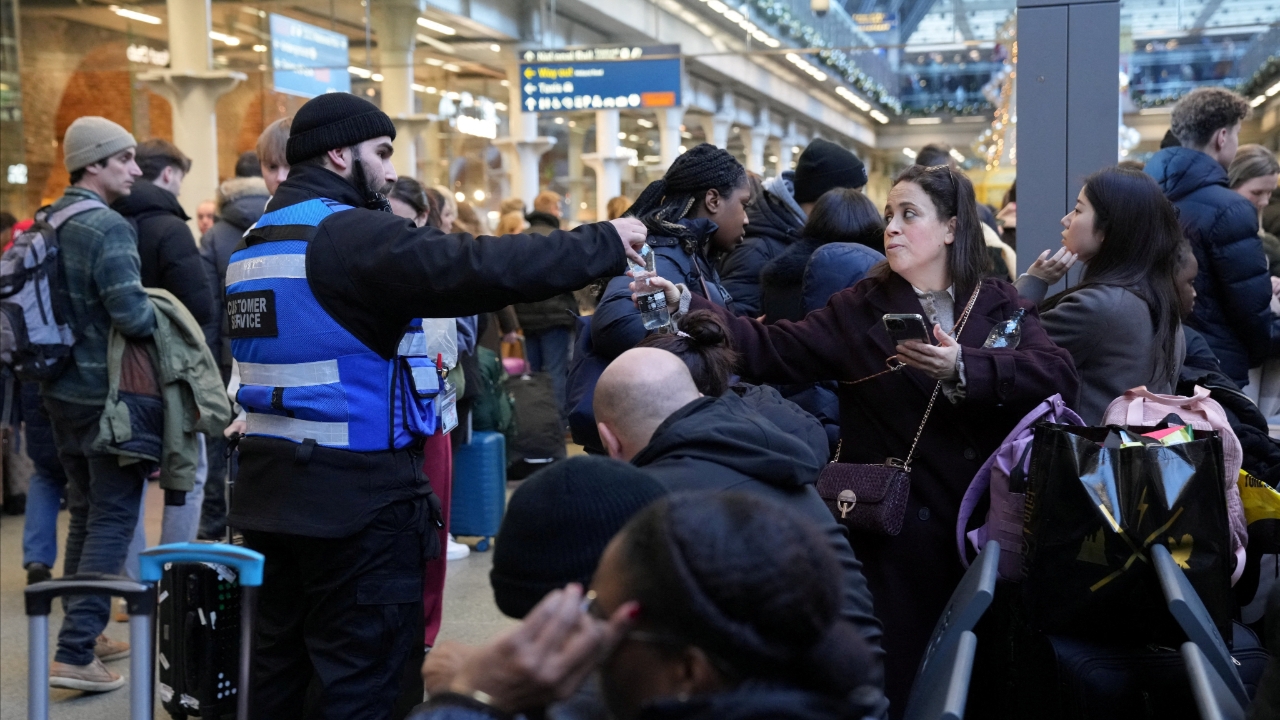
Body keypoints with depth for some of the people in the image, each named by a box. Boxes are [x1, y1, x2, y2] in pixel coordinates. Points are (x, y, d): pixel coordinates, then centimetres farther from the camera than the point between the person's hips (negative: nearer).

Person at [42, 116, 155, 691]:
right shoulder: (109, 227, -19)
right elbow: (131, 314, -26)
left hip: (63, 388, 9)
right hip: (108, 391, -9)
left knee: (86, 511, 19)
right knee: (113, 519, -2)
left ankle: (84, 632, 29)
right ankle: (74, 653, -4)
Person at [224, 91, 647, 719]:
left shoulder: (256, 241, 15)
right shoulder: (353, 234, -15)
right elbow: (481, 268, -25)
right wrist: (605, 244, -19)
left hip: (272, 485, 9)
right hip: (354, 490, -9)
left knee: (281, 665, 17)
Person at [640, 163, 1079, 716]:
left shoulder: (1000, 306, 5)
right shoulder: (860, 309, 4)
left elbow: (1060, 375, -12)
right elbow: (772, 350, -9)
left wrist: (963, 369, -27)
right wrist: (687, 307, -23)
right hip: (895, 528, -1)